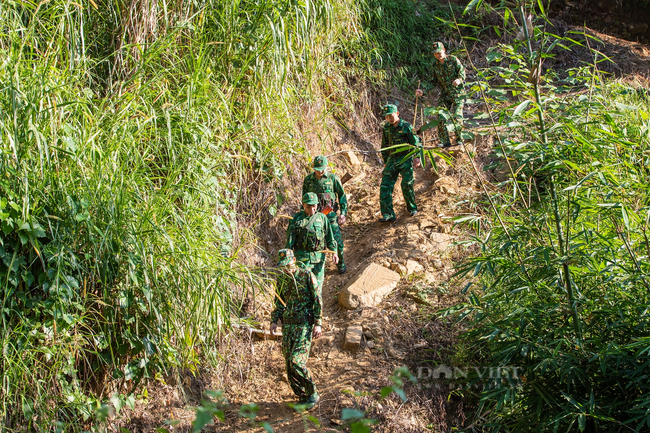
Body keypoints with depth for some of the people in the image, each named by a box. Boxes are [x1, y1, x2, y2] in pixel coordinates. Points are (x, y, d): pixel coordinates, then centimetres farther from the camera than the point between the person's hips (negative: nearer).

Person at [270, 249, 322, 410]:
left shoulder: (307, 275, -7)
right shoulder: (281, 279, 9)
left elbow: (317, 300, -7)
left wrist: (318, 324, -14)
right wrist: (274, 321, 4)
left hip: (304, 324, -6)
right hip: (287, 324, 6)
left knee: (296, 361, -17)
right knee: (289, 363, 4)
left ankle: (313, 394, 1)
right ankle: (302, 396, 19)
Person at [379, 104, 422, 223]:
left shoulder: (406, 126, -6)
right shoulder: (386, 128, 10)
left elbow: (416, 143, -3)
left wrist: (417, 157, -11)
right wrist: (385, 162, 19)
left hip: (405, 159, -5)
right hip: (392, 159, 5)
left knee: (407, 184, -8)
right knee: (385, 186, -7)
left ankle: (412, 208, 18)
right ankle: (388, 215, -7)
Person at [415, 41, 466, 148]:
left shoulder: (453, 59, -2)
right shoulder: (434, 65, 9)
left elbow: (462, 70, -8)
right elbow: (433, 82, 12)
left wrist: (459, 79, -30)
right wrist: (423, 91, -1)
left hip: (457, 93, -4)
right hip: (444, 94, 4)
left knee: (456, 115, -12)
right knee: (441, 116, -5)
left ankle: (459, 139, 0)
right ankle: (445, 141, 1)